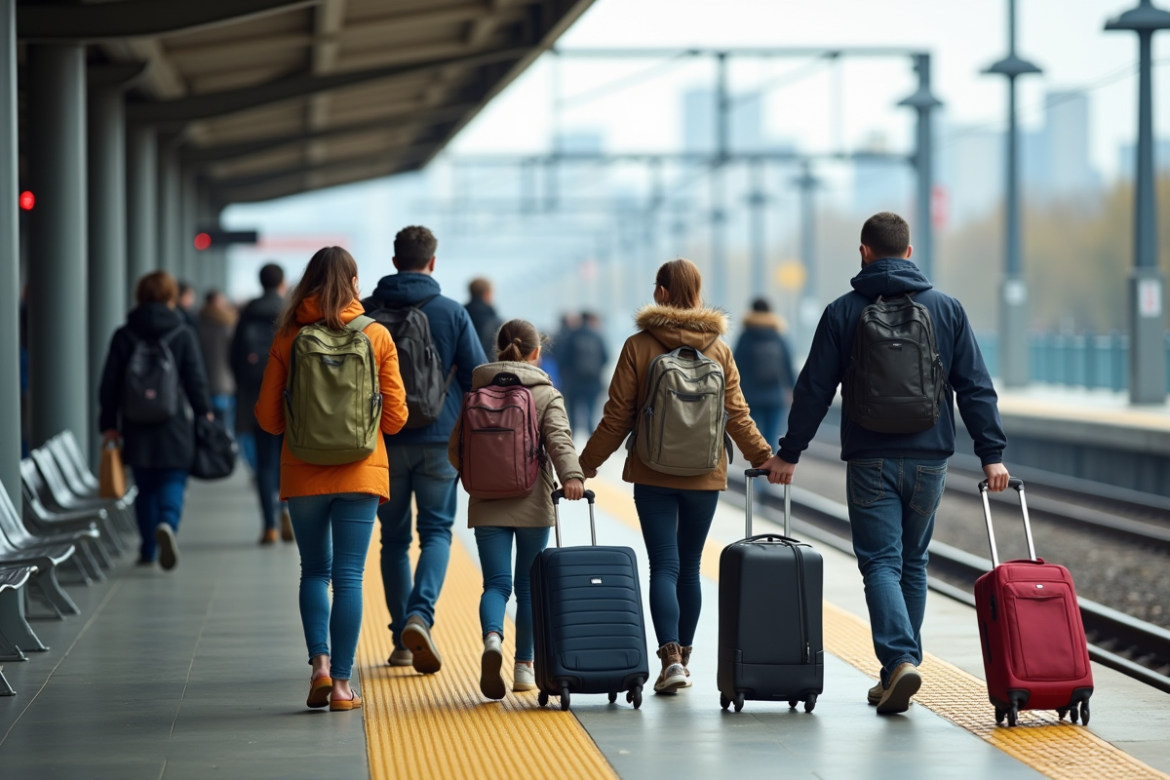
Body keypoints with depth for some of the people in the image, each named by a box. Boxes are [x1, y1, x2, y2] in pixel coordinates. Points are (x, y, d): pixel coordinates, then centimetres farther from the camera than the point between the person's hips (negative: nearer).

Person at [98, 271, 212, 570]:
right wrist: (204, 415, 9)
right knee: (173, 482, 1)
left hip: (136, 428, 2)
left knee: (145, 489, 13)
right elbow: (195, 380, -3)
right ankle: (167, 523, -29)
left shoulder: (123, 336, 3)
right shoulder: (183, 334, -3)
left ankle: (148, 550, 17)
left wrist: (109, 425, 8)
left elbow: (109, 385, 3)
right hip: (173, 427, -2)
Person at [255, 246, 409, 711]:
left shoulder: (288, 337, -3)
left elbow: (268, 418, 1)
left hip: (303, 475, 1)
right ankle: (341, 684, 1)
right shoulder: (376, 337, -3)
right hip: (360, 472, -1)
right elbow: (395, 418, 0)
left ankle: (320, 663, -3)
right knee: (348, 576, 3)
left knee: (314, 571, 15)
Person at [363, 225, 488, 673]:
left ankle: (402, 641, 12)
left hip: (383, 440, 1)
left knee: (394, 538, 11)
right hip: (439, 440, -1)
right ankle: (420, 615, -19)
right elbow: (478, 378, -1)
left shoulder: (366, 313, 0)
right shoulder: (452, 313, -3)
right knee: (436, 531, 5)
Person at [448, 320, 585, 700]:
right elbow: (558, 439, -17)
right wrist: (572, 475, -30)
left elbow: (455, 449, 7)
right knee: (528, 584, 11)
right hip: (532, 505, -1)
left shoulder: (477, 394, 6)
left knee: (496, 583, -1)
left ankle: (492, 637, -31)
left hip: (487, 507, 1)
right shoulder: (547, 395, 0)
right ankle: (524, 666, 15)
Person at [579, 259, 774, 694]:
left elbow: (617, 417, -4)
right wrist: (765, 459, 13)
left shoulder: (639, 347, -6)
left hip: (653, 475, -2)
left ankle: (671, 658, -20)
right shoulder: (718, 350, 2)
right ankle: (682, 659, 21)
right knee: (689, 567, 14)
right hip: (705, 475, 3)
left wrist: (587, 463, 7)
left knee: (663, 567, -4)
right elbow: (737, 416, 2)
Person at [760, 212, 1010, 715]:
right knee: (913, 564, 14)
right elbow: (976, 388, 2)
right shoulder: (947, 309, 4)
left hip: (870, 461, -2)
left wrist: (789, 452, 8)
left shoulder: (843, 312, -2)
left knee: (880, 563, -2)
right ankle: (900, 670, 18)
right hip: (929, 460, 2)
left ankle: (899, 660, -23)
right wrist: (991, 453, 4)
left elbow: (813, 390, 0)